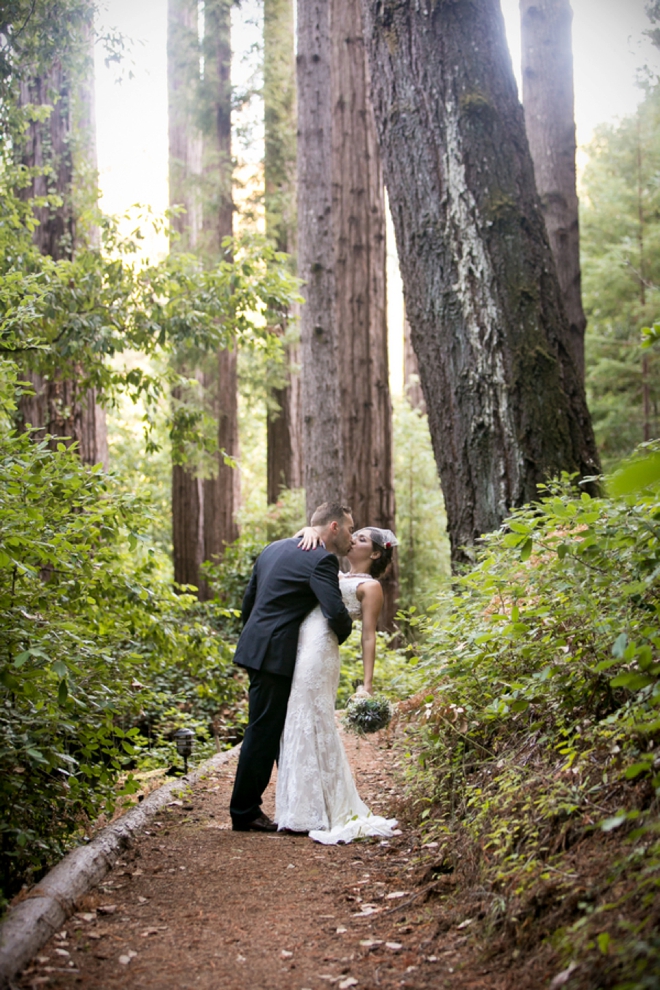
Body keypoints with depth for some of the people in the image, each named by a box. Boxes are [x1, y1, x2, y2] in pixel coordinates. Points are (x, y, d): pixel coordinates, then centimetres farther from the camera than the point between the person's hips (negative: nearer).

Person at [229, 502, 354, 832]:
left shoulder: (274, 549, 16)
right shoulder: (321, 559, -12)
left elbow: (248, 602, 20)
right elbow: (336, 612, -21)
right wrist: (341, 636, 0)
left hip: (256, 651, 10)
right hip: (275, 656, -10)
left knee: (286, 729, 16)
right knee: (263, 733, -2)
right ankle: (244, 813, 6)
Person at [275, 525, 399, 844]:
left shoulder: (370, 586, 3)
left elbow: (368, 636, -5)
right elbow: (307, 536, 27)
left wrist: (367, 684, -12)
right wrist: (310, 532, 3)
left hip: (319, 653, -8)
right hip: (299, 650, 8)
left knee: (311, 728, -6)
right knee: (298, 730, 9)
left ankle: (314, 815, 1)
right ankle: (303, 811, 17)